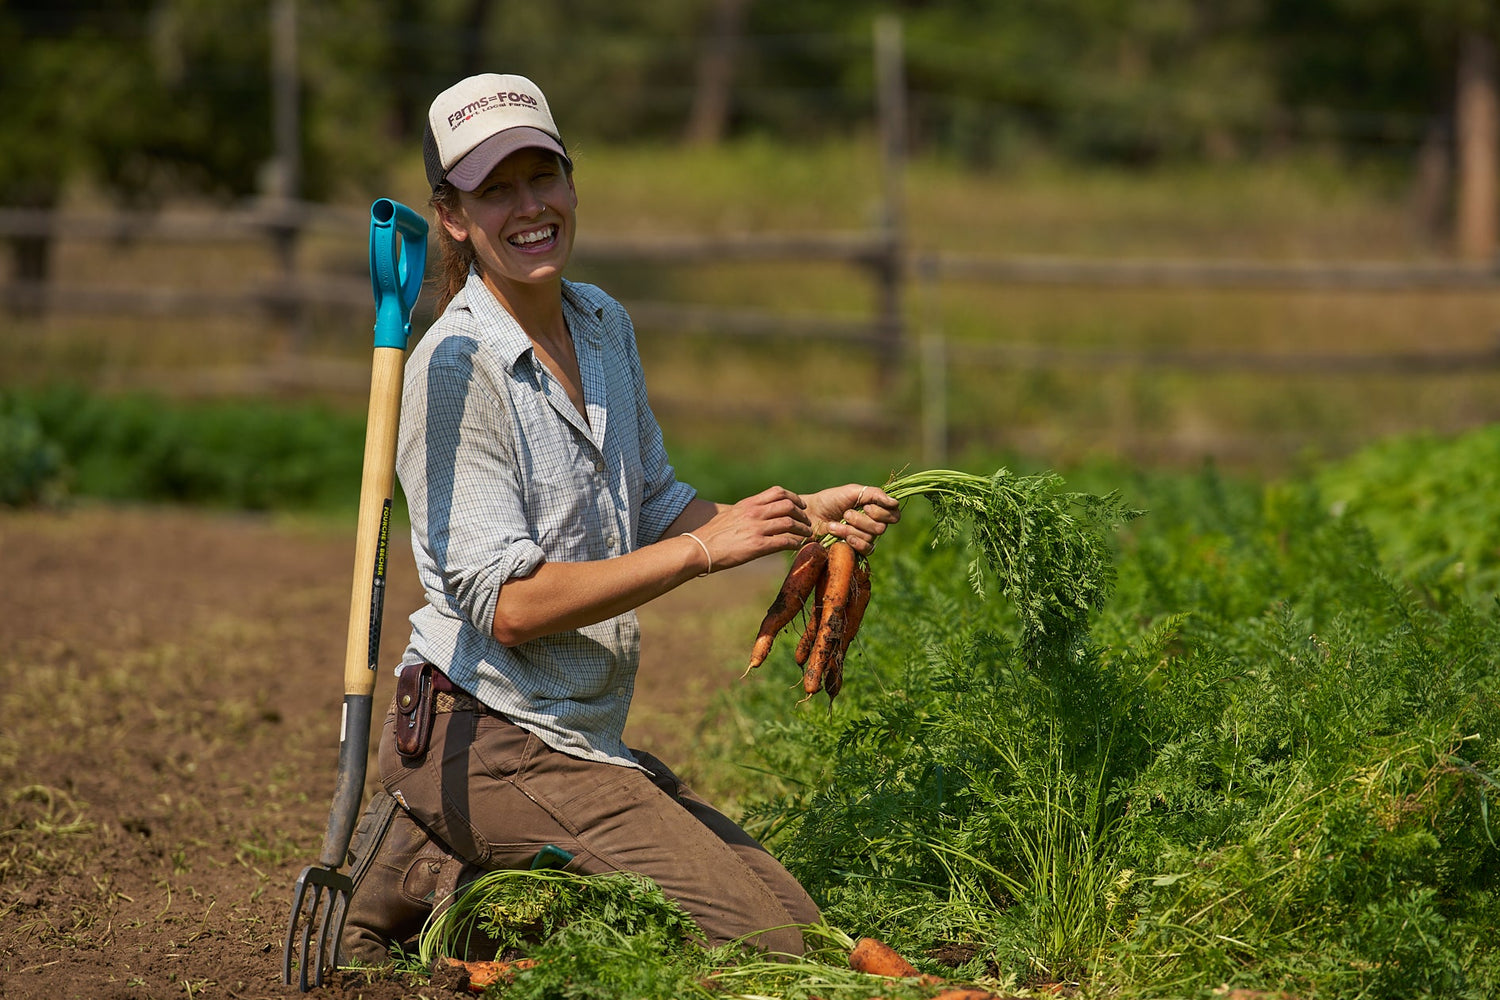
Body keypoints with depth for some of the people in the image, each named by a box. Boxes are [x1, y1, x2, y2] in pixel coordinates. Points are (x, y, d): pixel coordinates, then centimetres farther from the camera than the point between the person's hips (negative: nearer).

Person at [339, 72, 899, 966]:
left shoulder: (605, 326, 9)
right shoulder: (455, 367, -17)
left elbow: (653, 507, 18)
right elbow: (508, 605, -22)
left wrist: (807, 519, 2)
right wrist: (708, 549, -24)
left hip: (583, 740, 9)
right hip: (484, 737, -9)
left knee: (792, 916, 16)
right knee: (773, 939, -12)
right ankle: (442, 888, -4)